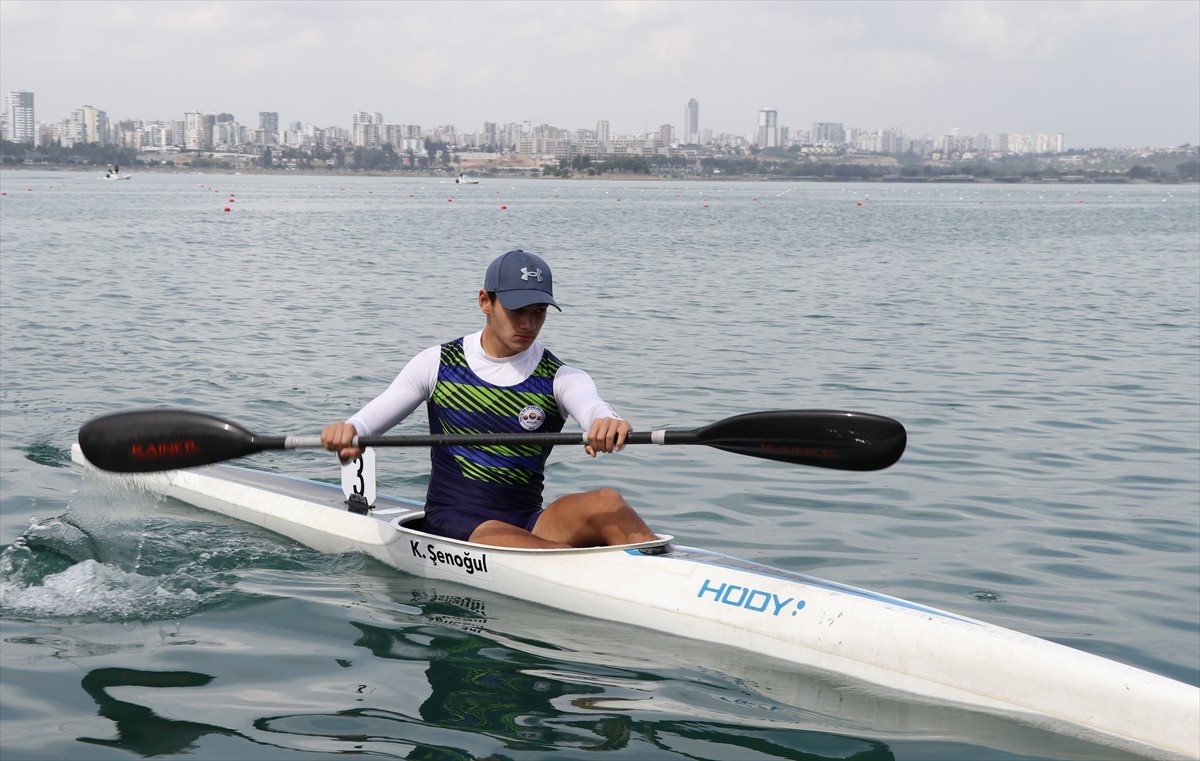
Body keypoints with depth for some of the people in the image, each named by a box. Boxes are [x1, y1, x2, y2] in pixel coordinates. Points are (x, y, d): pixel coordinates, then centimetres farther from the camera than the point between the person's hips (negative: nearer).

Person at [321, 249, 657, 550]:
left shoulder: (560, 379, 3)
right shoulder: (438, 364, 6)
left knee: (605, 501, -29)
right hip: (451, 526, -1)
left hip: (528, 523, 1)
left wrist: (609, 423, -47)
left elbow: (591, 405, -20)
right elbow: (366, 422, 3)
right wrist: (346, 431, -24)